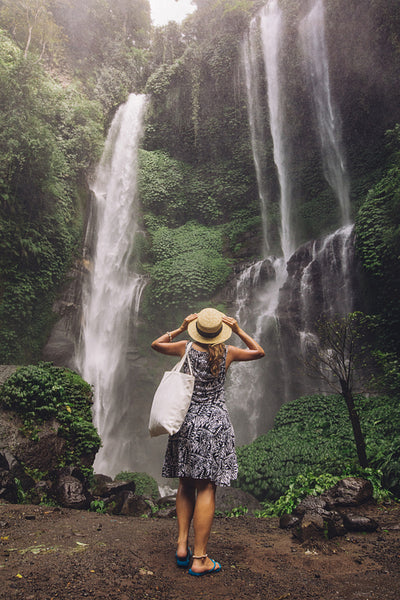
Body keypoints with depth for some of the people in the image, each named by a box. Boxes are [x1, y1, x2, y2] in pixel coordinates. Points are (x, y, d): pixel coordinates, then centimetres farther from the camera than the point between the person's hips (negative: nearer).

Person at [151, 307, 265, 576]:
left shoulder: (186, 348, -2)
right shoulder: (228, 353, -4)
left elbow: (156, 344, 16)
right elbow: (259, 352, 15)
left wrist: (180, 329, 13)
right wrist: (239, 330, 11)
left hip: (186, 420, 3)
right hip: (215, 421, -2)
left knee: (186, 485, 17)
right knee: (206, 489, 1)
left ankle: (182, 545, 19)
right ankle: (199, 559, 8)